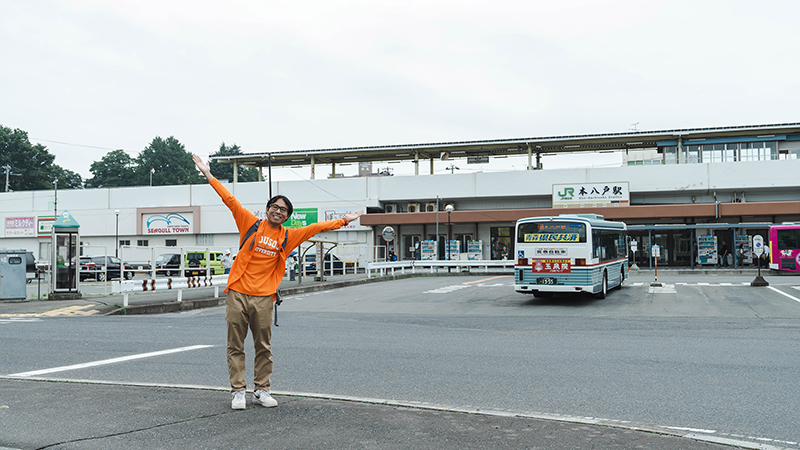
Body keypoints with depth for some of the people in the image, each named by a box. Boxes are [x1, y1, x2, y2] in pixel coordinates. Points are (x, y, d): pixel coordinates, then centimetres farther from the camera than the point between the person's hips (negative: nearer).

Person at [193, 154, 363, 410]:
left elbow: (316, 228, 12)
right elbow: (230, 201, 3)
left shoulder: (287, 237, 8)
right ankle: (238, 391, 10)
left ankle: (262, 390, 17)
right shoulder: (251, 224, 4)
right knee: (235, 346, 3)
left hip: (264, 298, 1)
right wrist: (209, 175, 2)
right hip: (237, 293, -1)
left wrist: (343, 221, 13)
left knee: (263, 348, 6)